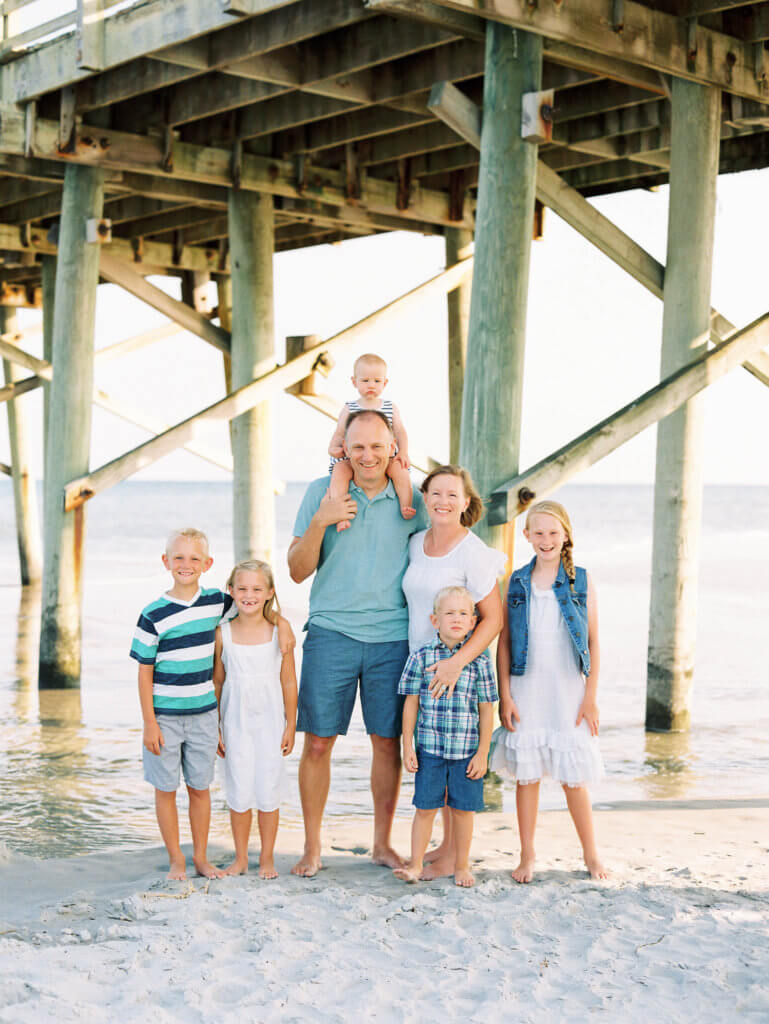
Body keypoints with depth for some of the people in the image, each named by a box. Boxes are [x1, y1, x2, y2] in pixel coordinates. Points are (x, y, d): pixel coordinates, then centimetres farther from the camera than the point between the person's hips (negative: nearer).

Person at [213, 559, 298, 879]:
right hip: (235, 720, 1)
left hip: (269, 720, -1)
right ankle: (240, 857, 20)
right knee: (238, 790, 5)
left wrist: (290, 725, -1)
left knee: (268, 789, 4)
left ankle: (267, 857, 18)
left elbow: (288, 679, -1)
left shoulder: (279, 628, -5)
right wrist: (215, 727, 5)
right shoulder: (223, 633, -2)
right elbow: (217, 682, 5)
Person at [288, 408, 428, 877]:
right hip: (331, 632, -1)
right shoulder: (322, 493, 1)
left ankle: (383, 843, 21)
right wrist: (319, 523, -15)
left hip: (393, 638, 1)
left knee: (387, 742, 7)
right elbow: (298, 570, 1)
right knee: (318, 742, 0)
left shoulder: (412, 501, 4)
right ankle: (312, 847, 13)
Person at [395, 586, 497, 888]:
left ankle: (461, 866, 22)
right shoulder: (421, 656, -1)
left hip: (467, 750, 0)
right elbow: (411, 703, 3)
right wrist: (407, 746, 1)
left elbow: (486, 710, 1)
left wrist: (482, 753, -1)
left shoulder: (479, 660, -2)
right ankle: (416, 864, 16)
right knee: (425, 807, 4)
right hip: (429, 748, 0)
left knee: (462, 809, 7)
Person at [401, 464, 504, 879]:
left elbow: (494, 618, -15)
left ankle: (455, 856, 9)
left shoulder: (473, 553, -15)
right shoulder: (416, 543, 5)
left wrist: (457, 661, -25)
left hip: (461, 666, -7)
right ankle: (446, 844, 25)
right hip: (421, 664, 7)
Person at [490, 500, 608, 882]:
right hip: (525, 692, 1)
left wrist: (590, 698, -3)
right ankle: (527, 855, 17)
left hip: (568, 692, -1)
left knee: (574, 777, 3)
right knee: (526, 774, 6)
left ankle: (590, 853, 18)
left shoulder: (581, 583, 1)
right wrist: (505, 696, -1)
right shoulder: (517, 583, 4)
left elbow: (593, 643, 1)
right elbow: (504, 642, 5)